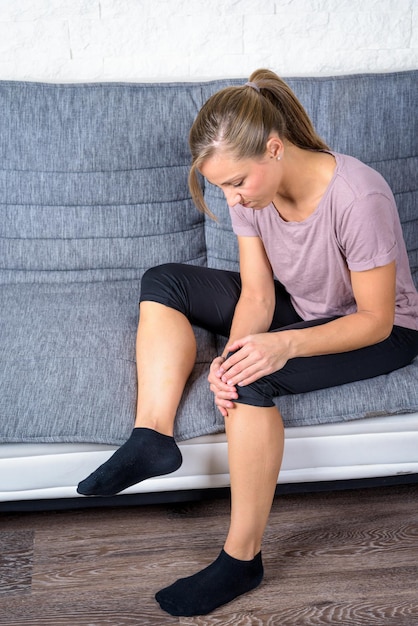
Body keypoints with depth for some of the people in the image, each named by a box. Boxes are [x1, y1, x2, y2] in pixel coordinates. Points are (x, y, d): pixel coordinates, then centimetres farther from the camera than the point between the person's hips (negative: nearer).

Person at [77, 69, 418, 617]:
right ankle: (153, 436, -18)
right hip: (297, 305, 7)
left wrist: (286, 345, -39)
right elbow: (258, 294, -10)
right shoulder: (251, 188, -13)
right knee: (163, 282, -5)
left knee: (253, 377, -34)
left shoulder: (359, 198, -33)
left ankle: (242, 559, -19)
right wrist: (233, 352, -31)